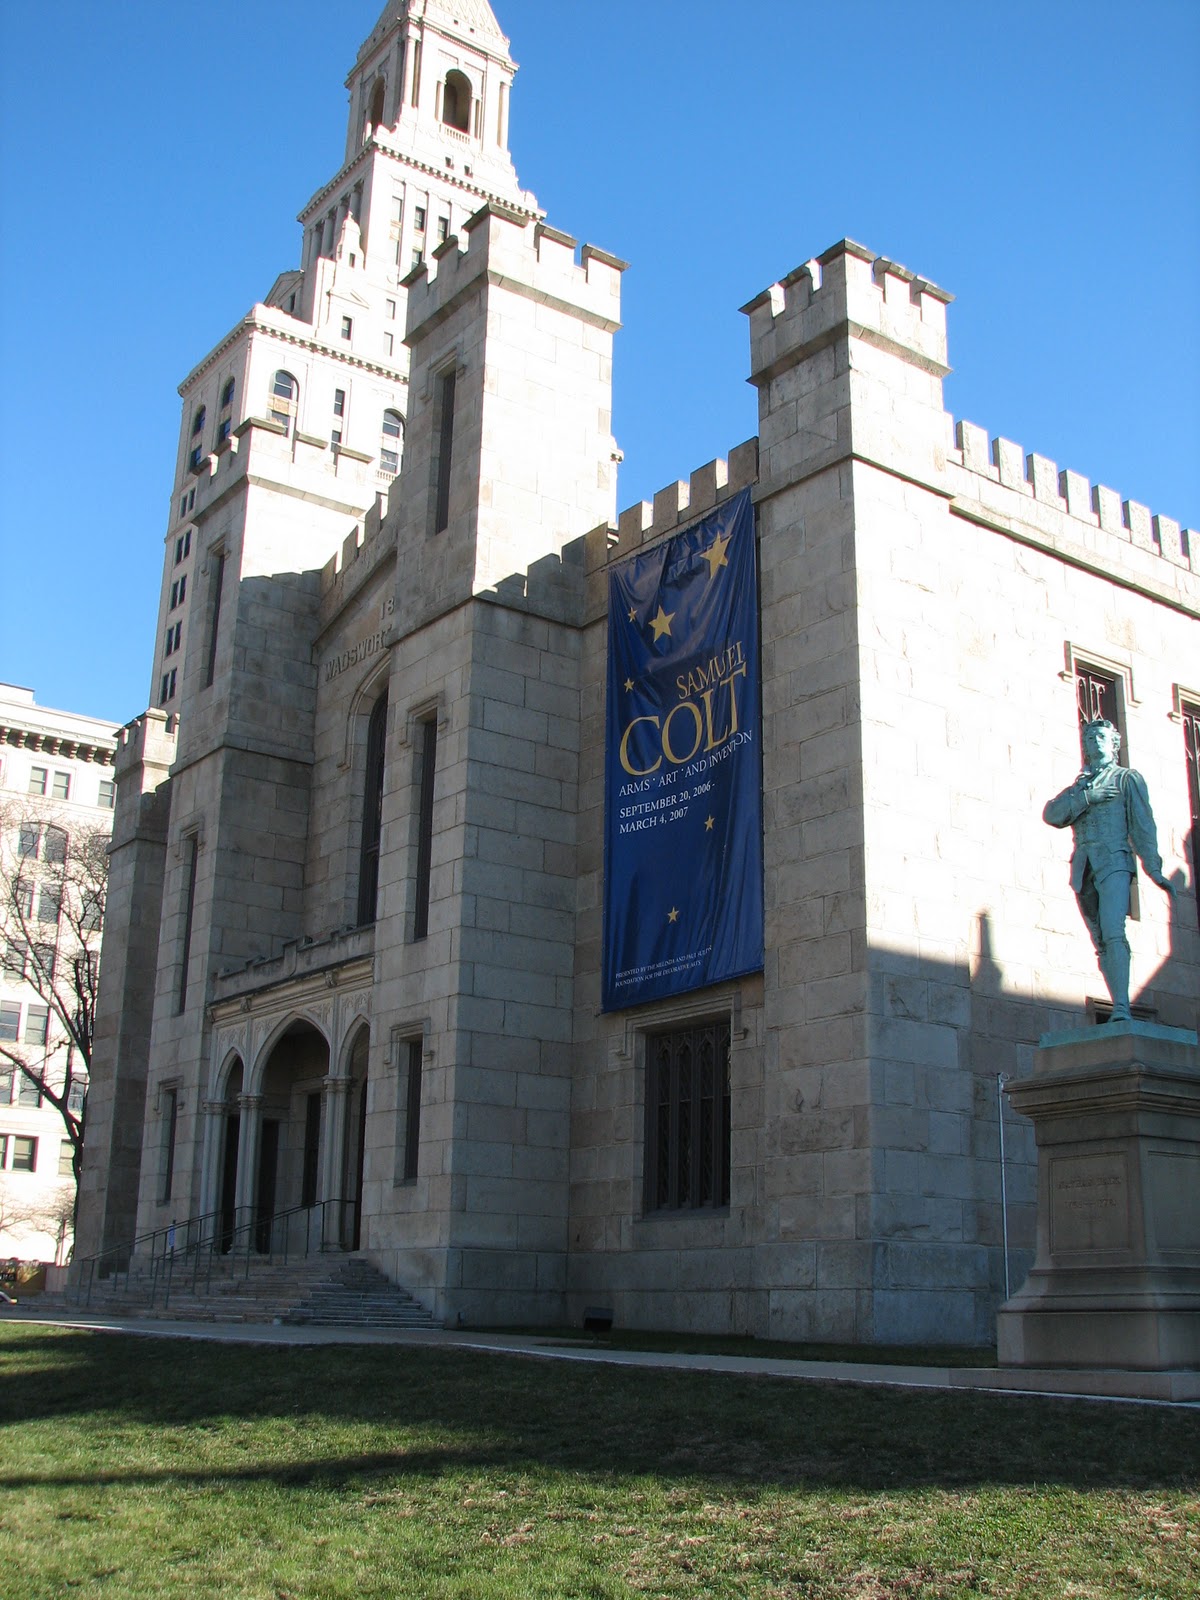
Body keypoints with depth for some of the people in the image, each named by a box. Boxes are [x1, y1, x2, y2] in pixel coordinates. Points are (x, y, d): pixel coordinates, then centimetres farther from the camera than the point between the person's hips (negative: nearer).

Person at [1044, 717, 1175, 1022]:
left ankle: (1121, 1009, -30)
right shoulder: (1078, 786, 24)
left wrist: (1153, 868, -7)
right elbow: (1051, 814, 6)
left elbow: (1143, 824, 3)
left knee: (1113, 934, -21)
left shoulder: (1127, 778, 13)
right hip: (1083, 870, 5)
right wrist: (1086, 796, -8)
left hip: (1114, 861, -5)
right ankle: (1120, 1008, 1)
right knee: (1102, 943, 0)